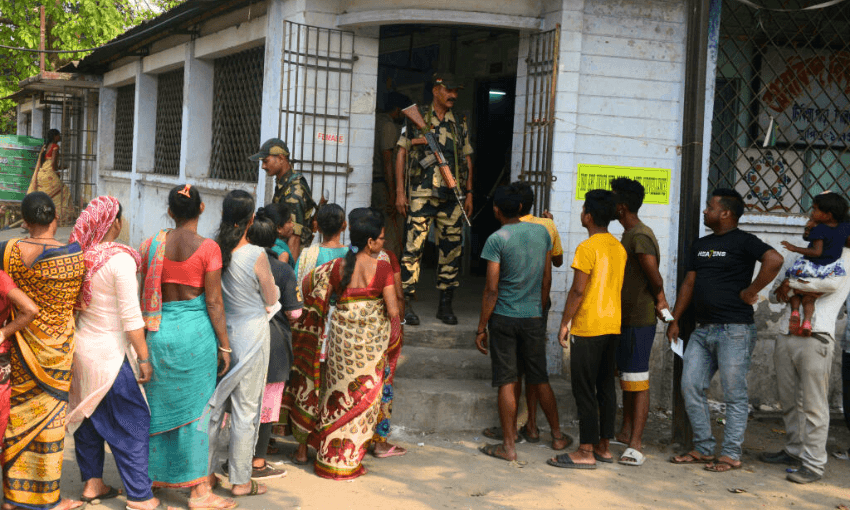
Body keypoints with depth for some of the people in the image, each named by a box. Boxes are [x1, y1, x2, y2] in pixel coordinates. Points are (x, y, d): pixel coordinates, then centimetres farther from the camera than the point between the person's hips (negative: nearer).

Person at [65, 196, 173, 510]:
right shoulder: (119, 259, -18)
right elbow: (130, 316, -19)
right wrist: (144, 358, -12)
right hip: (109, 352, -7)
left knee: (89, 417, 18)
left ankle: (92, 483, 29)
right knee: (133, 423, 1)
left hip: (80, 345, 7)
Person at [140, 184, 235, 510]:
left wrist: (144, 337, 18)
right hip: (196, 331, -4)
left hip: (159, 331, 4)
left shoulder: (152, 245, 2)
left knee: (160, 403, 16)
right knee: (196, 407, 3)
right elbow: (213, 302, -8)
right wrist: (224, 344, -1)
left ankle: (155, 476, 29)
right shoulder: (207, 248, -9)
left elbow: (145, 297, 7)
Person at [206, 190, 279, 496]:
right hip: (250, 333, -4)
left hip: (218, 331, 5)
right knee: (245, 407, 5)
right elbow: (271, 299, -4)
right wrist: (270, 286, 14)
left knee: (213, 403, 16)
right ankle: (240, 480, 14)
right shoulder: (256, 256, -17)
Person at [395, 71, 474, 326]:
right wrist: (400, 191, -4)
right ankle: (406, 304, 0)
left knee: (451, 249, 5)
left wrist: (469, 194, 9)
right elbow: (402, 153, 2)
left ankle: (445, 304, 15)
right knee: (413, 247, -7)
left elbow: (467, 160, 16)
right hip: (422, 195, -3)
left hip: (453, 197, 4)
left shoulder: (460, 123, 13)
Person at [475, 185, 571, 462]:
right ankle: (558, 435, 26)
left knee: (507, 382, 1)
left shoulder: (496, 239, -12)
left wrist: (481, 328, -5)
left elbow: (492, 290, -12)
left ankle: (509, 445, 6)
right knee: (540, 379, 16)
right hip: (534, 318, 4)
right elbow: (547, 279, 9)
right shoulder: (542, 232, 3)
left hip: (504, 318, -4)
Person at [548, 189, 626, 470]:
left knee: (584, 389, -3)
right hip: (613, 326, 8)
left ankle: (586, 452, 0)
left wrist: (564, 323, -8)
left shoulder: (587, 248, -14)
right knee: (606, 387, 13)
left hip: (588, 328, -8)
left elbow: (578, 291, -16)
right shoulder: (619, 248, 9)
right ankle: (603, 446, 20)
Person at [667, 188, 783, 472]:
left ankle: (731, 455, 7)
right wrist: (675, 320, 15)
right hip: (703, 329, 8)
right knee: (691, 387, 5)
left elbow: (774, 260, -24)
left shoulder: (743, 241, -7)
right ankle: (703, 449, 15)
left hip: (734, 330, -8)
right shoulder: (700, 245, 17)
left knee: (734, 394, 0)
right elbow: (688, 284, 19)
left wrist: (750, 292, -18)